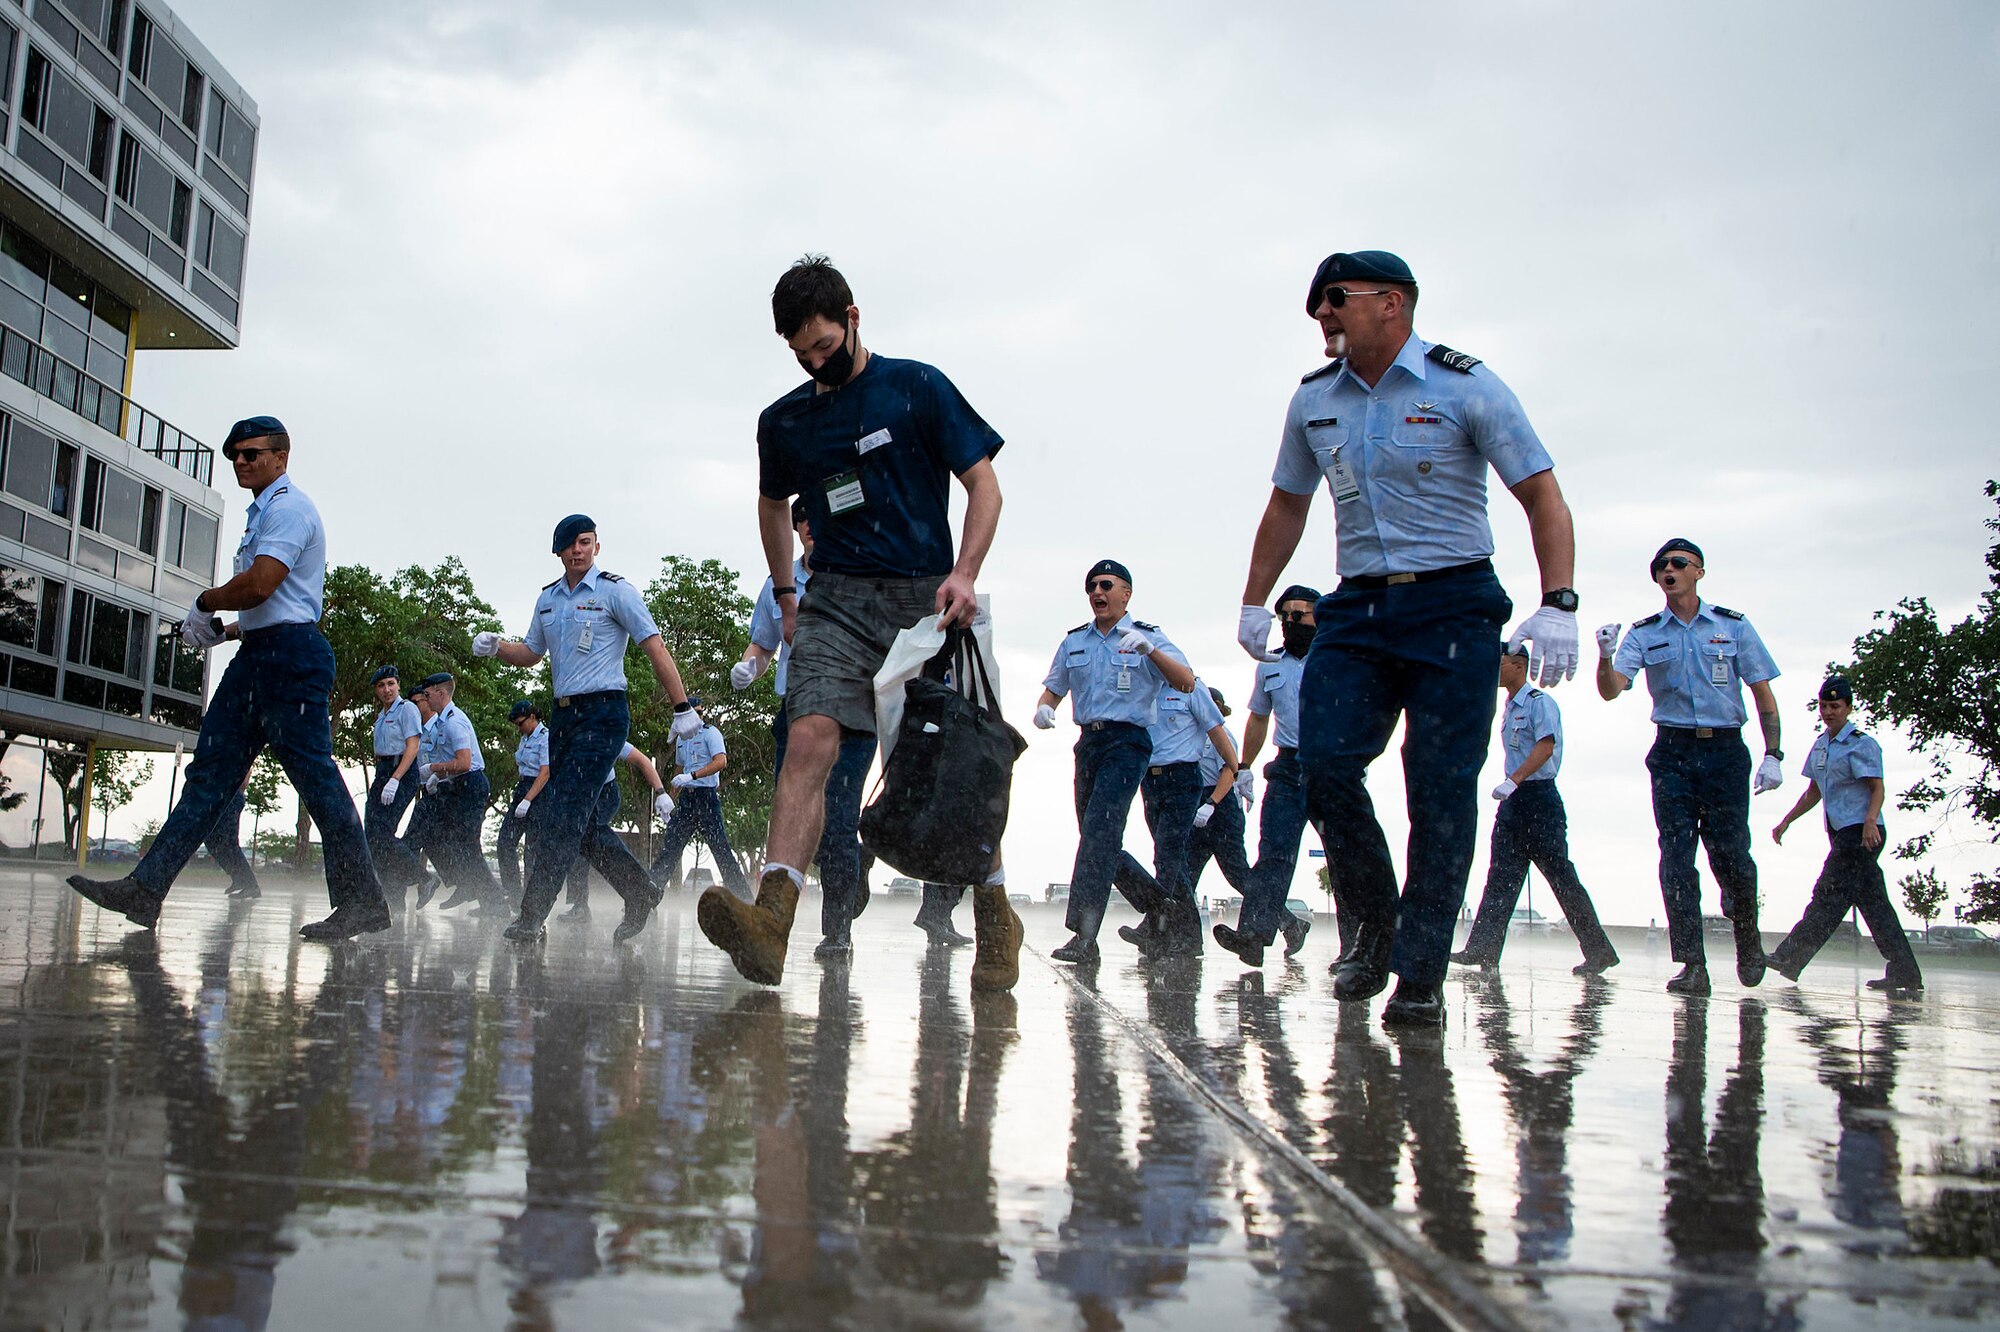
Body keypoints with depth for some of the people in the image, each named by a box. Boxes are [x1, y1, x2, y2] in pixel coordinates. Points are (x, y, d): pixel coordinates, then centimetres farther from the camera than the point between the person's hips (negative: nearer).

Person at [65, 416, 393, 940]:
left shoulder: (287, 507, -7)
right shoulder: (264, 512, 26)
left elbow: (260, 585, -20)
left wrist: (206, 602, -3)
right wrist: (223, 630, 19)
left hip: (290, 653, -10)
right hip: (257, 658, 10)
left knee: (314, 774, -10)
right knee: (210, 769, 5)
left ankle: (362, 901, -7)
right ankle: (145, 889, 4)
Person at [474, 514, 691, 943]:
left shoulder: (615, 591, -4)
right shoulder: (548, 599, 15)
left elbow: (655, 647, -8)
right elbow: (531, 653, 24)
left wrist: (682, 708, -13)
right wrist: (496, 647, 2)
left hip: (603, 713, -7)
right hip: (564, 715, 7)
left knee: (563, 815, -15)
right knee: (573, 819, 8)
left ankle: (530, 919, -15)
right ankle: (641, 895, 22)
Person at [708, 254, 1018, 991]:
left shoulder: (917, 388, 2)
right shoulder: (783, 421, 13)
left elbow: (984, 486, 0)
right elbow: (772, 506, 30)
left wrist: (963, 575, -13)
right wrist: (786, 596, 21)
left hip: (924, 597, -2)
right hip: (837, 599, 2)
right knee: (809, 739, -20)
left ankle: (996, 922, 17)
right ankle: (771, 918, -34)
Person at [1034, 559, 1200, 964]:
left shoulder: (1146, 636, 2)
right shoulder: (1074, 641, 16)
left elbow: (1187, 684, -10)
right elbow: (1053, 688, 23)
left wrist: (1149, 649, -26)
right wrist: (1043, 708, -2)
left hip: (1127, 741, -6)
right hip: (1088, 743, 6)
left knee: (1101, 829, -20)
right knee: (1098, 840, 8)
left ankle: (1084, 936, -26)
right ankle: (1167, 904, 27)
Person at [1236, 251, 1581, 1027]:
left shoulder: (1464, 387, -4)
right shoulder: (1314, 401, 10)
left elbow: (1542, 495, -6)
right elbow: (1287, 505, 23)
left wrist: (1557, 604, -18)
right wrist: (1254, 603, 22)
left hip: (1453, 607, -4)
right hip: (1358, 609, 4)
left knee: (1441, 790, -6)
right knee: (1323, 762, -12)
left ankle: (1420, 978, 3)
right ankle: (1375, 921, 10)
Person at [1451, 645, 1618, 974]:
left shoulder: (1540, 702, -10)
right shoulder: (1509, 708, 17)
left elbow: (1545, 747, -22)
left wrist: (1512, 781, -30)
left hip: (1539, 796, -8)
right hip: (1513, 799, 9)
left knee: (1561, 877, -3)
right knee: (1501, 876, -1)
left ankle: (1599, 952, 7)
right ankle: (1483, 949, -7)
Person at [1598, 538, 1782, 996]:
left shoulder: (1733, 626, 6)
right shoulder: (1644, 633, 6)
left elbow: (1763, 692, 7)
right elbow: (1611, 690, -5)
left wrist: (1773, 755, -1)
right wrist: (1606, 657, -26)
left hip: (1725, 752, -1)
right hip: (1672, 754, 1)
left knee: (1730, 855, -3)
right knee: (1676, 859, -5)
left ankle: (1748, 940, 25)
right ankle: (1692, 964, -2)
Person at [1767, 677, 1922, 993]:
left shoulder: (1861, 744, -7)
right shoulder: (1821, 744, 18)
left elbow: (1877, 789, -12)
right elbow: (1814, 792, 25)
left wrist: (1870, 821, -28)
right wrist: (1786, 821, 21)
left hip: (1862, 833, -9)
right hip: (1842, 834, 9)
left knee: (1830, 895, -12)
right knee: (1873, 902, 8)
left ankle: (1790, 958, -15)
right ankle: (1905, 974, 11)